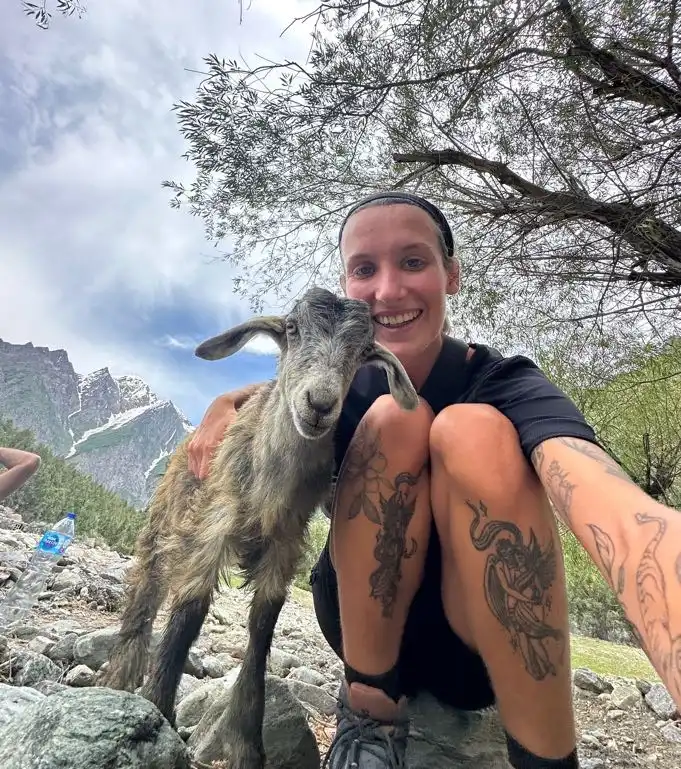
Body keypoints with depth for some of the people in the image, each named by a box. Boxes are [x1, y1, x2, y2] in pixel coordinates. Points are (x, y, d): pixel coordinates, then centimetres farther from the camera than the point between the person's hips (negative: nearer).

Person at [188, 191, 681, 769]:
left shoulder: (506, 384, -20)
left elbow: (621, 515, -41)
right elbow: (272, 394, 16)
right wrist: (223, 407, -10)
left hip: (481, 649, -2)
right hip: (363, 626, 2)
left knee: (475, 431, -30)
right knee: (394, 419, -25)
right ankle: (370, 703, -10)